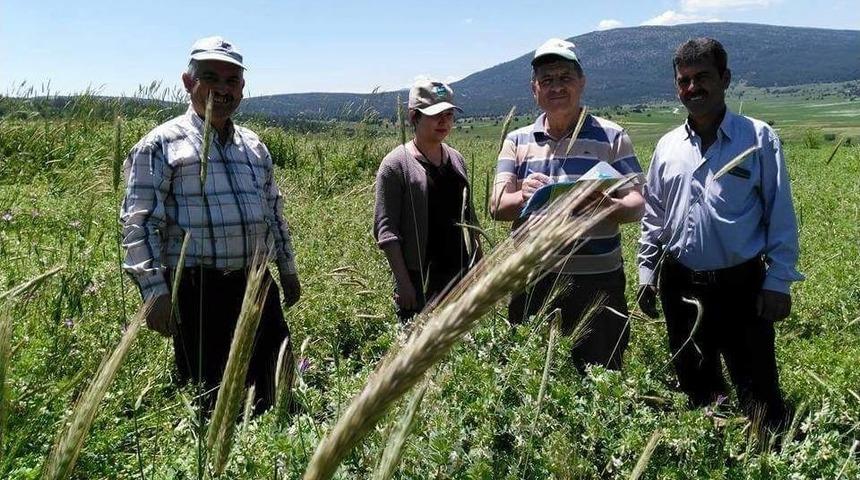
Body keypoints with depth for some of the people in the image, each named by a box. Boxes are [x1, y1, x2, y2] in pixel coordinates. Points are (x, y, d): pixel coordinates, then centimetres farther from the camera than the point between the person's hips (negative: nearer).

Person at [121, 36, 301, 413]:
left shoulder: (254, 146, 14)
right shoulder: (162, 144, -5)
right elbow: (139, 223, -9)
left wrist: (288, 269, 22)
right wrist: (155, 293, -15)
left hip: (258, 286, 6)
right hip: (198, 292, -6)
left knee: (270, 389, 13)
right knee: (208, 400, 4)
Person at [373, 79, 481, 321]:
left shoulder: (456, 158, 11)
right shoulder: (396, 164, -8)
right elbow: (385, 228, -11)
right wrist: (403, 282, -16)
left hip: (460, 273, 6)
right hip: (419, 278, -5)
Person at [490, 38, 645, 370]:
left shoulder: (611, 136, 4)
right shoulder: (517, 141, 10)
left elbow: (636, 203, -3)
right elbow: (497, 206, 0)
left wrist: (607, 205, -26)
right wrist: (523, 197, -23)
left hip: (597, 281, -2)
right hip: (532, 282, 2)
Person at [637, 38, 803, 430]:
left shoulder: (758, 138, -5)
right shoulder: (668, 146, 6)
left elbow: (780, 216, -5)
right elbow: (653, 217, 13)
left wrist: (778, 282, -9)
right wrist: (646, 273, 9)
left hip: (740, 285, -4)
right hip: (680, 286, 4)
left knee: (759, 395, 0)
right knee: (695, 387, 19)